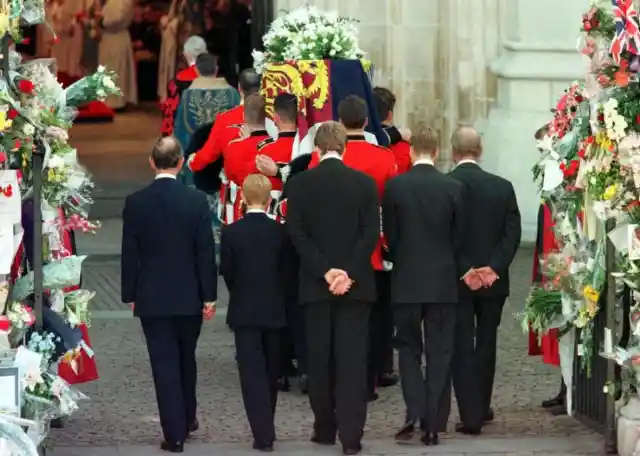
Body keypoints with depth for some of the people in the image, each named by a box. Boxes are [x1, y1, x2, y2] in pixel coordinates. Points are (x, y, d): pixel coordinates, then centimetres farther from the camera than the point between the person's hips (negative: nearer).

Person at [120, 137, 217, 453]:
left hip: (152, 299, -1)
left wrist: (130, 294, 7)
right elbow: (206, 252, -6)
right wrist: (209, 296, 1)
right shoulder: (197, 201, -8)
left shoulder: (135, 203, -8)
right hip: (189, 296, 1)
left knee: (164, 365, 1)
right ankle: (186, 420, 34)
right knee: (186, 359, 20)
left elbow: (129, 253, -3)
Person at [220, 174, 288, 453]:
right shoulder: (279, 232, -6)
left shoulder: (232, 233, -10)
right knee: (271, 372, 15)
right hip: (274, 311, 2)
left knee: (252, 372, -2)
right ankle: (266, 428, 25)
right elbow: (286, 270, 0)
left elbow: (226, 272, -4)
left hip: (244, 312, -2)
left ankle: (263, 434, -10)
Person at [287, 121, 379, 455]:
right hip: (356, 284, 0)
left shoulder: (300, 183, -2)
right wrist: (348, 273, -9)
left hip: (315, 285, 0)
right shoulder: (364, 183, -2)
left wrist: (325, 272, -8)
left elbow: (297, 233, -7)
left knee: (319, 359, 10)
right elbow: (372, 234, -8)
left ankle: (325, 429, 16)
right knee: (352, 359, -2)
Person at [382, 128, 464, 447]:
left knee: (408, 347, 12)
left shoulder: (394, 187, -6)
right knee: (438, 352, 5)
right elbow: (458, 238, 2)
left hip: (406, 281, 0)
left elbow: (389, 236, 0)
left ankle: (413, 413, -6)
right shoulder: (453, 188, -5)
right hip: (443, 282, 0)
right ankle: (431, 426, 3)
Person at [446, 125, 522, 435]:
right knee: (486, 344, 18)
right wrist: (493, 268, -9)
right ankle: (481, 407, 27)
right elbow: (512, 234, -6)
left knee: (461, 348, 2)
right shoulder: (502, 187, -1)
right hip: (493, 280, 3)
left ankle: (471, 415, -4)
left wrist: (462, 272, -10)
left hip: (455, 281, -3)